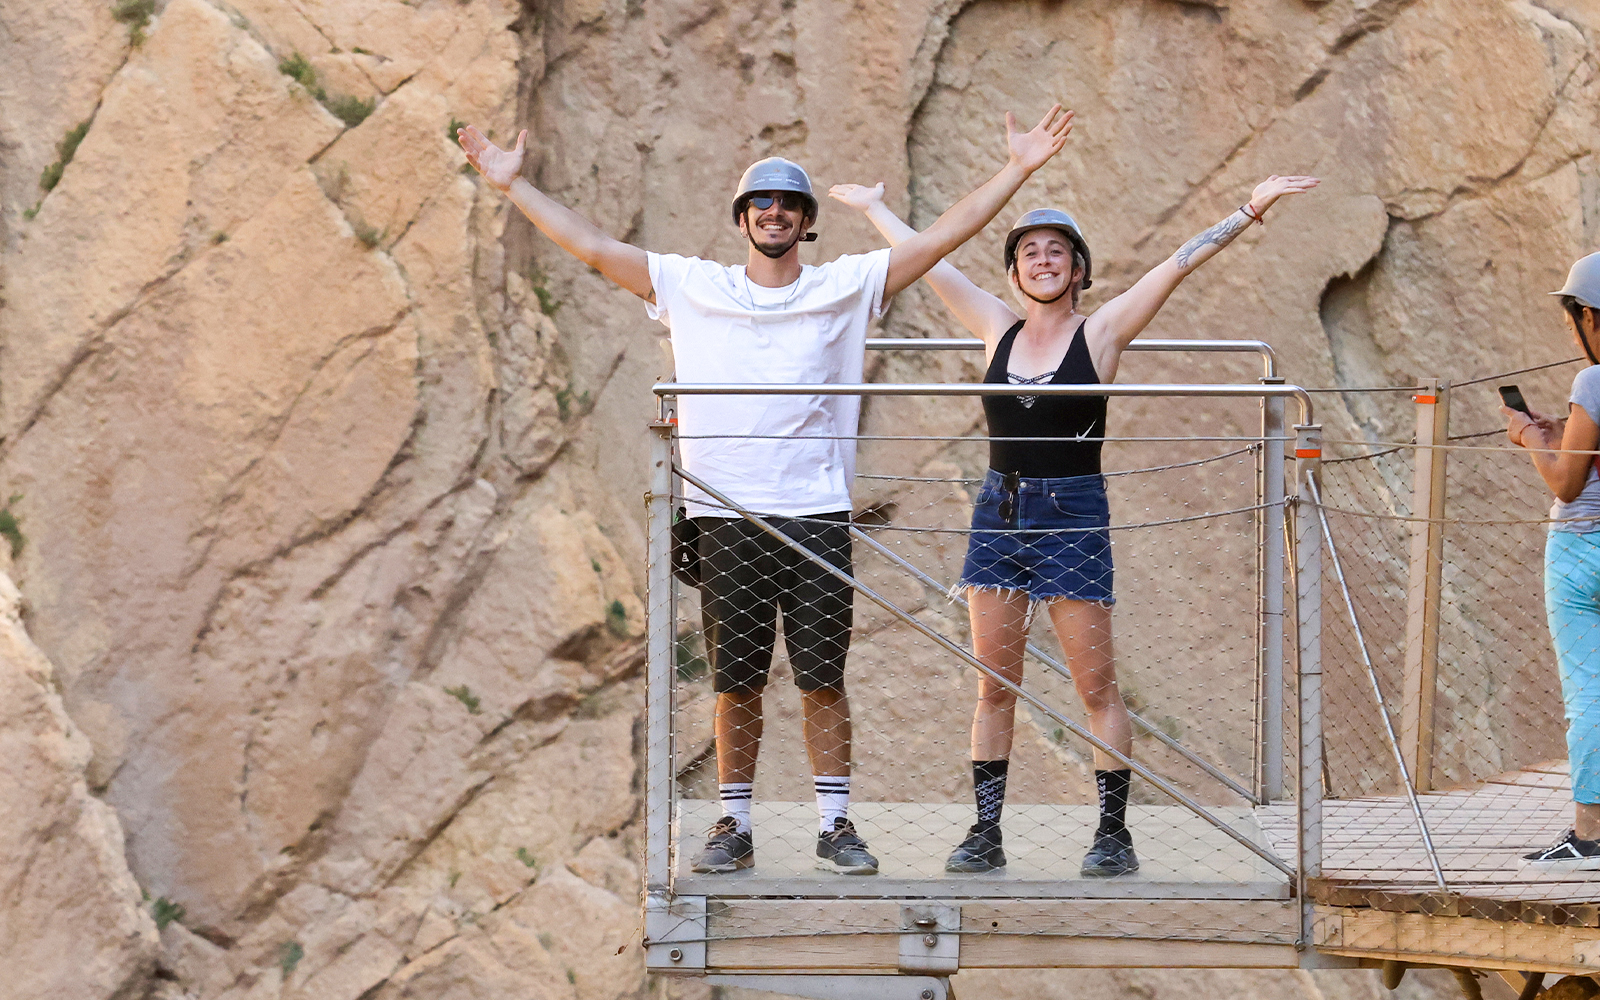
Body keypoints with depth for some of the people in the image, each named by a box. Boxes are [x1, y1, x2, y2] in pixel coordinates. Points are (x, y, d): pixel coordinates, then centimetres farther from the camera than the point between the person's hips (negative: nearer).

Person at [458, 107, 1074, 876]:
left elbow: (944, 236, 5)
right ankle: (734, 826, 13)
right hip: (726, 515, 1)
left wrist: (1017, 169, -1)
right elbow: (593, 247, 9)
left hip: (817, 515, -1)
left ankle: (835, 823, 9)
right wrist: (513, 185, 7)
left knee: (824, 679, 1)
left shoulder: (847, 287, 7)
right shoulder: (691, 288, 9)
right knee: (735, 682, 5)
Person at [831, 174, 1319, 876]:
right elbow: (926, 262, 18)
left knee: (1096, 686, -1)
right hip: (999, 514, 4)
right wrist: (873, 208, 27)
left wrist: (1251, 210, -11)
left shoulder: (1100, 333, -1)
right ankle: (985, 833, 11)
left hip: (1073, 515, -4)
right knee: (993, 686, 6)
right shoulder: (998, 330, 8)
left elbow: (1180, 263, -6)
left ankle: (1114, 833, 5)